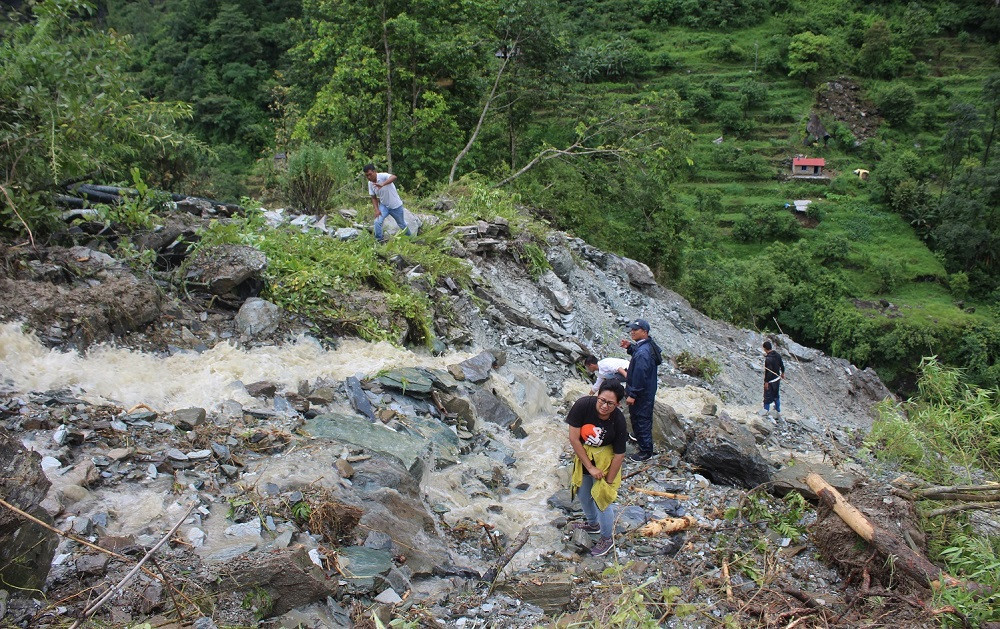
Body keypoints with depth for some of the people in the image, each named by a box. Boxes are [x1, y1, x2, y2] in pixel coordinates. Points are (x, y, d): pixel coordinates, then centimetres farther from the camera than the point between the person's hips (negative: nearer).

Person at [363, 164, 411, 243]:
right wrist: (376, 210, -12)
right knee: (377, 222, -20)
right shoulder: (370, 183, -7)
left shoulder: (383, 176, -26)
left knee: (402, 224, 15)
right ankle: (379, 241, -7)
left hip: (396, 206, -4)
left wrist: (382, 184, -63)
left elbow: (394, 177, -49)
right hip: (384, 206, 4)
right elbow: (374, 198, 3)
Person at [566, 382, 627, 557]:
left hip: (604, 460, -3)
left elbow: (619, 455, -19)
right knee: (583, 494, 21)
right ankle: (593, 523, 51)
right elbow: (574, 438, -22)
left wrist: (609, 482, -13)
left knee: (602, 498, 1)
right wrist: (590, 467, -19)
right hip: (583, 456, 3)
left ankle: (608, 538, 29)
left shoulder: (618, 421, -29)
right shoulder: (583, 405, -28)